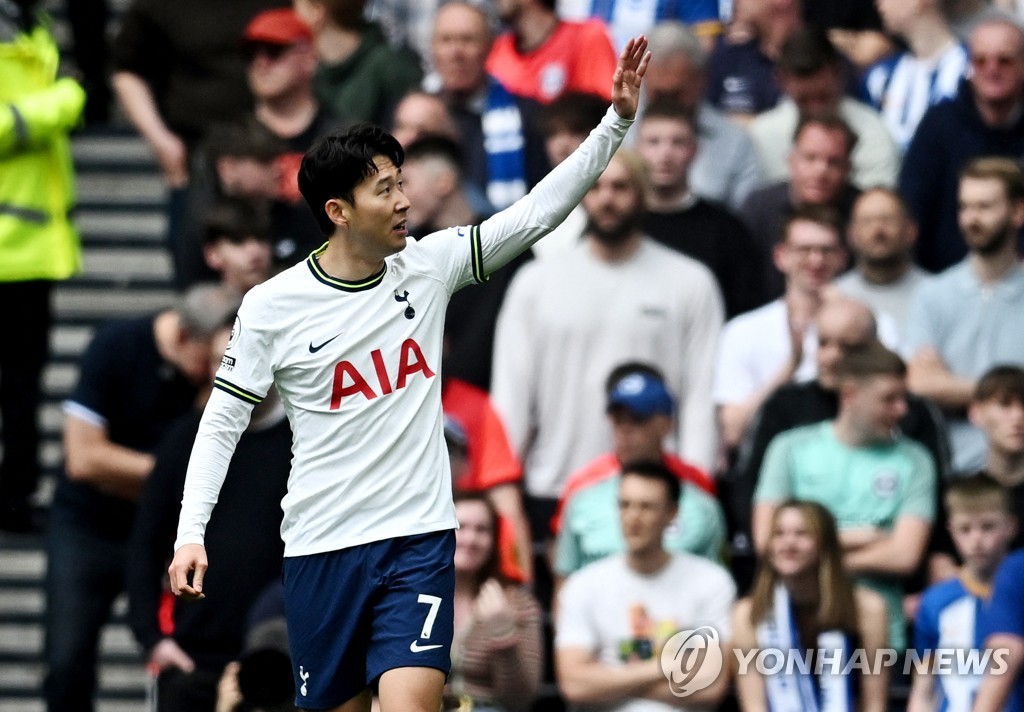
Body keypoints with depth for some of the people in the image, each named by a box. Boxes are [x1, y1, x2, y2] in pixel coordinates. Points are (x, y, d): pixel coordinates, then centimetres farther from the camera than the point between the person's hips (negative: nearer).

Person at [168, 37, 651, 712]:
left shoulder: (430, 265, 1)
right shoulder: (272, 307, -5)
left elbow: (537, 213, -1)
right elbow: (223, 421, 0)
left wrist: (617, 120, -11)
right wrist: (190, 535, -9)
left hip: (420, 539, 1)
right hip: (320, 547, -1)